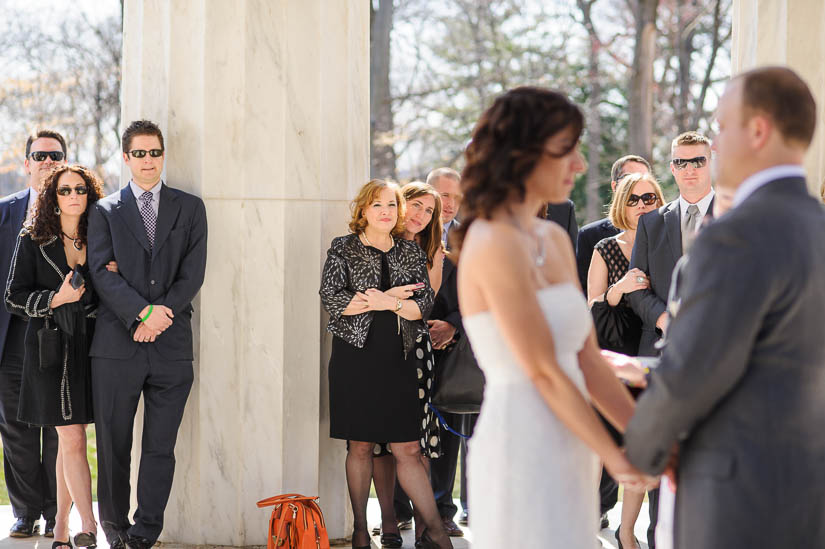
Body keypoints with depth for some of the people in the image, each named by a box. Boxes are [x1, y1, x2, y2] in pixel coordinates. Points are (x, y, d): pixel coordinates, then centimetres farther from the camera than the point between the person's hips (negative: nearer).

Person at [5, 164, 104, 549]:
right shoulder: (32, 241, 0)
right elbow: (14, 298, -2)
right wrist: (56, 299, -16)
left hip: (87, 346, 4)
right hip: (50, 346, -4)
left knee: (69, 441, 7)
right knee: (72, 439, -9)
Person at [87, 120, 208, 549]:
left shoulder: (190, 208, 12)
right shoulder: (105, 211, 10)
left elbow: (192, 273, 3)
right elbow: (102, 272, -2)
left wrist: (160, 316, -9)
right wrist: (143, 313, -14)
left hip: (171, 343, 1)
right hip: (117, 344, -1)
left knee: (161, 446, 1)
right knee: (113, 443, 4)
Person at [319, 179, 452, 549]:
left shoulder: (411, 252, 11)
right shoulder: (343, 249, 3)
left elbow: (424, 304, 2)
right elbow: (330, 298, -9)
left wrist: (383, 302, -14)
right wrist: (393, 298, -9)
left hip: (398, 361, 2)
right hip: (355, 356, -1)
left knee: (408, 449, -2)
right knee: (360, 446, 4)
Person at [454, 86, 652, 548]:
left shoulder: (555, 240, 11)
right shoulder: (494, 245, -15)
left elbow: (587, 358, 10)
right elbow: (543, 371, -15)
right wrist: (616, 457, -9)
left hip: (566, 451, 8)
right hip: (524, 450, -8)